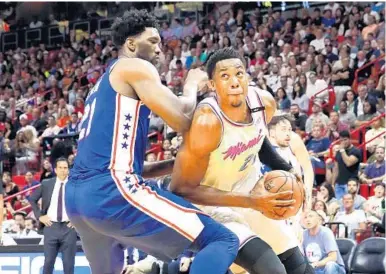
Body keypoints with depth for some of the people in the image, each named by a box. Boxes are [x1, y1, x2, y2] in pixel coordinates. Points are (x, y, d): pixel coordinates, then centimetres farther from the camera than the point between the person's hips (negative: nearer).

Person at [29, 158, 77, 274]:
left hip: (69, 227, -1)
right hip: (51, 226, 1)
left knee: (69, 263, 2)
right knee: (48, 262, 3)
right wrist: (40, 216, 5)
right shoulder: (46, 184, 6)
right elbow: (32, 199, 16)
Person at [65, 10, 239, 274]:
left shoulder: (103, 85, 31)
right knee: (223, 240, -10)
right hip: (111, 191, -10)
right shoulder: (135, 67, 3)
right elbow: (182, 120, -10)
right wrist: (192, 85, 11)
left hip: (76, 196, 10)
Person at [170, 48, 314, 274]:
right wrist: (250, 202, -32)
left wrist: (283, 168, -2)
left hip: (251, 195, 8)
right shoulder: (207, 122, -33)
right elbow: (183, 189, -29)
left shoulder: (265, 103, -12)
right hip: (215, 208, -7)